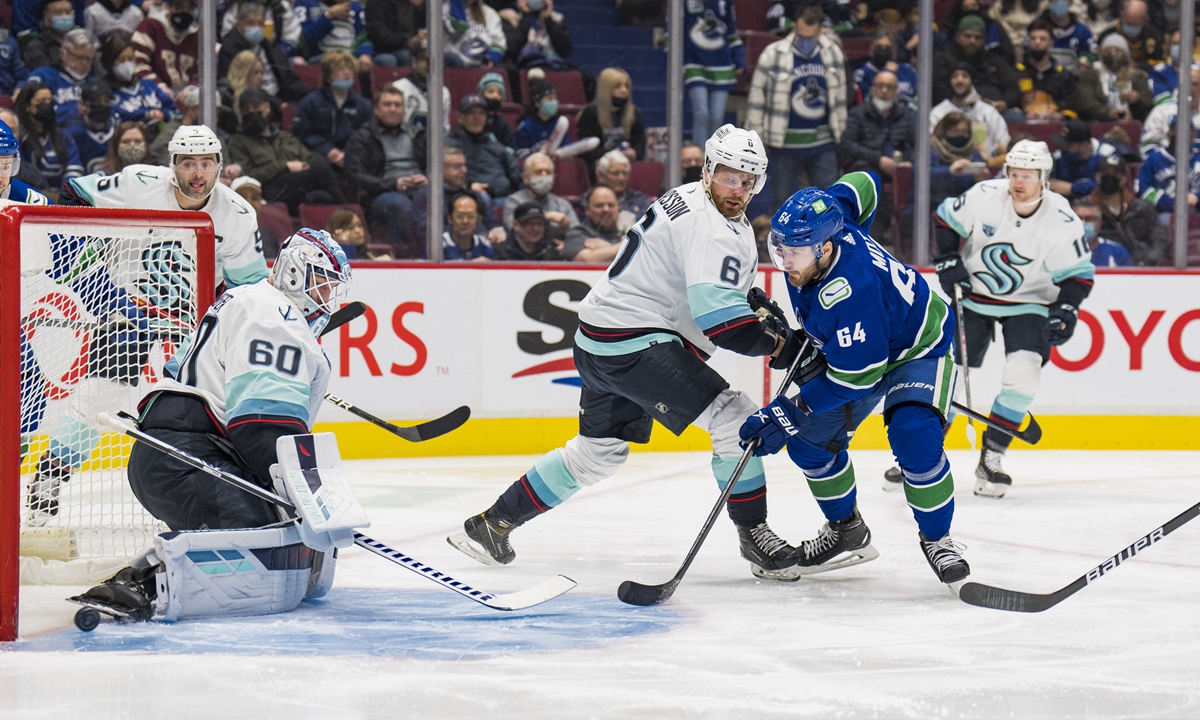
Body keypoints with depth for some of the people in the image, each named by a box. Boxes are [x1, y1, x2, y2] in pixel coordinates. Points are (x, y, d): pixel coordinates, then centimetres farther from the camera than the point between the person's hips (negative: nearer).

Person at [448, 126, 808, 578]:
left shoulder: (687, 199, 13)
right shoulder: (710, 229, -20)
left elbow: (715, 289, 30)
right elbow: (720, 321, -29)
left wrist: (761, 308, 20)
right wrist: (779, 343, -22)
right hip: (634, 342, -11)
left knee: (598, 453, 21)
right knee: (733, 416, -14)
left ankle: (493, 523, 27)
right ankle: (752, 532, -6)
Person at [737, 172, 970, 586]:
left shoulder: (851, 289, -41)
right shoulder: (821, 220, -20)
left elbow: (858, 374, -36)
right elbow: (863, 184, 1)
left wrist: (790, 411, -33)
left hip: (919, 349, -9)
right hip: (854, 346, 9)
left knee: (914, 437, -30)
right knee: (809, 436, 1)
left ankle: (937, 540, -9)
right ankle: (847, 532, 20)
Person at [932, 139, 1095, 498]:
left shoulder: (1062, 222, -18)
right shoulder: (984, 197, -17)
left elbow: (1079, 272, -8)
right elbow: (946, 218, 1)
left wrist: (1066, 310, -21)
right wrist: (948, 261, -8)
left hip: (1028, 305, -1)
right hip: (973, 296, 1)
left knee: (1023, 374, -20)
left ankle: (990, 458, -7)